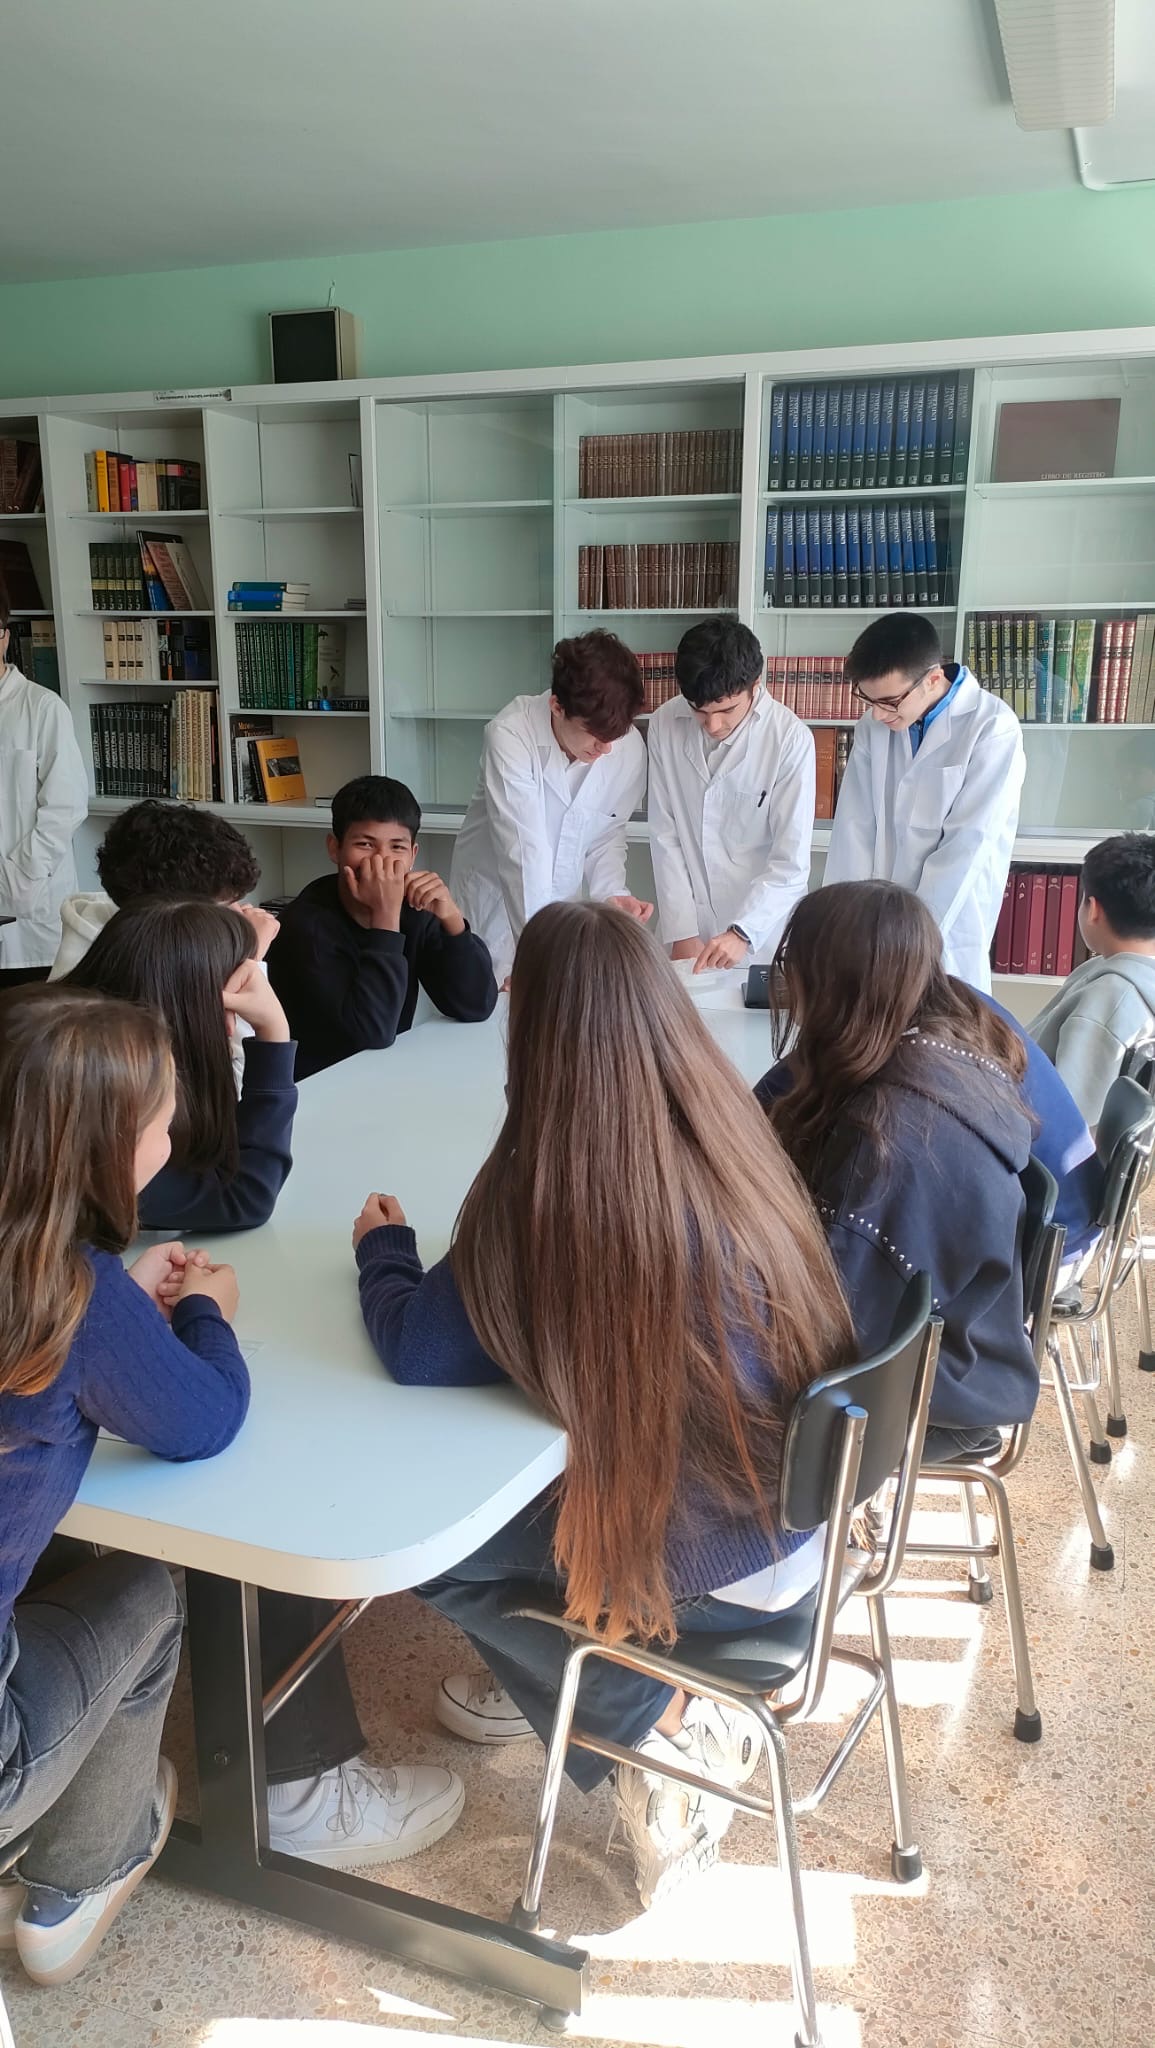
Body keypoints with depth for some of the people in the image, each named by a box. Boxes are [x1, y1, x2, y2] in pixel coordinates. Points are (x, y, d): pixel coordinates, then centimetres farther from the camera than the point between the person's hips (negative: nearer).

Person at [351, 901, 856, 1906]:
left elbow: (419, 1353, -16)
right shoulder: (731, 1136, -7)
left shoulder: (549, 1183, -26)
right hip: (798, 1512, 7)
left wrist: (383, 1248, 4)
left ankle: (656, 1720, 10)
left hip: (709, 1556, -7)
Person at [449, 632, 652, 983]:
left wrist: (612, 893, -16)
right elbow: (524, 852, -30)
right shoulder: (509, 735, -25)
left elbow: (607, 834, 3)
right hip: (494, 900, -3)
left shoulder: (630, 746, -13)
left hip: (564, 901, 4)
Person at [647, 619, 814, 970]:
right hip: (688, 928, 2)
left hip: (761, 937, -2)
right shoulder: (665, 724, -6)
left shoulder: (791, 739, -14)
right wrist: (681, 933, -7)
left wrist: (742, 932, -25)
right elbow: (664, 835, -3)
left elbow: (791, 860, -14)